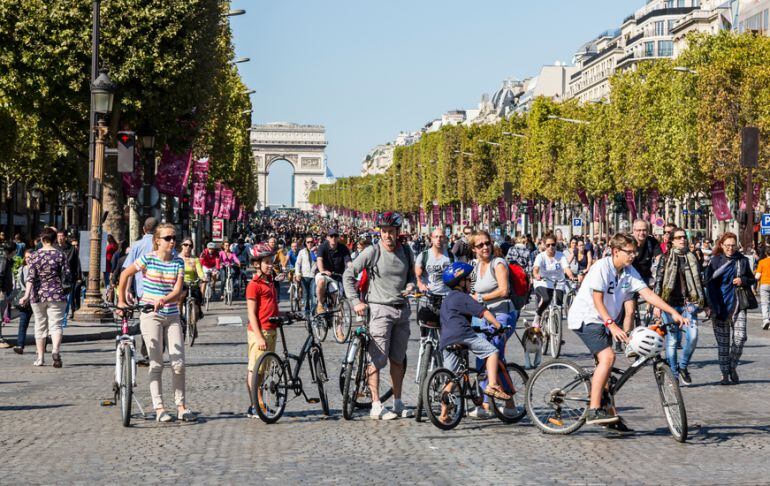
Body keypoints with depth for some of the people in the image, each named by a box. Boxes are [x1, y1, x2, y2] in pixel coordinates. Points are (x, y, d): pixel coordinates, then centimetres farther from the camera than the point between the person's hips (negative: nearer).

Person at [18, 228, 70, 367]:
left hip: (38, 295, 1)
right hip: (56, 295, -1)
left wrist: (26, 295, -13)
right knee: (55, 324, -2)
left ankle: (40, 357, 14)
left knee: (40, 326, 11)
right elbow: (67, 274, -3)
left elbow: (31, 277, -9)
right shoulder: (60, 254, -3)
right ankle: (56, 350, -28)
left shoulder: (35, 255, -1)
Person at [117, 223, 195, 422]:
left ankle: (181, 406, 8)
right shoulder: (148, 259, -6)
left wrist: (163, 300, -26)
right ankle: (159, 408, -1)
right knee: (156, 363, -4)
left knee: (178, 363, -2)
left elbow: (177, 291, -7)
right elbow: (125, 274, 5)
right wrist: (121, 301, 6)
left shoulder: (178, 262, 2)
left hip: (172, 315, 3)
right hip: (150, 315, -3)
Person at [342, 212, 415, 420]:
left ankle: (398, 403, 20)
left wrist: (410, 286, -1)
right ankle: (376, 406, -6)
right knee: (378, 359, -8)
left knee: (398, 359, 11)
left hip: (402, 310, 5)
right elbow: (348, 275, -5)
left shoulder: (406, 252, 6)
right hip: (380, 309, -5)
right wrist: (356, 301, -10)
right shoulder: (372, 252, -9)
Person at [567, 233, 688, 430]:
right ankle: (594, 411, -25)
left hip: (602, 322, 9)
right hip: (585, 318, -9)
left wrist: (674, 313, -11)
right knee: (607, 357, -24)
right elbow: (598, 300, -25)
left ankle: (608, 414, 21)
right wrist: (612, 325, -36)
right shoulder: (602, 268, -19)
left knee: (605, 363, 12)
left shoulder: (629, 272, 3)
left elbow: (647, 293, -2)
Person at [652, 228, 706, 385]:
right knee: (672, 339, -1)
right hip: (670, 304, -2)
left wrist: (704, 303, 14)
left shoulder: (692, 258, 13)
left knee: (692, 336, -13)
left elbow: (699, 282, 18)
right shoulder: (666, 258, 4)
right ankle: (673, 374, 8)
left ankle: (683, 366, 9)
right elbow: (658, 281, 1)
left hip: (688, 303, 2)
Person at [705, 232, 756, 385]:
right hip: (720, 306, -1)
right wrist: (712, 306, -11)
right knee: (722, 341, 4)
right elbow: (709, 282, -3)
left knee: (740, 338, -9)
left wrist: (743, 280, -6)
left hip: (738, 305, 1)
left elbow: (752, 279, 18)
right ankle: (725, 374, 13)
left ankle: (733, 368, 14)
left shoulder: (742, 260, 7)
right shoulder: (715, 260, 1)